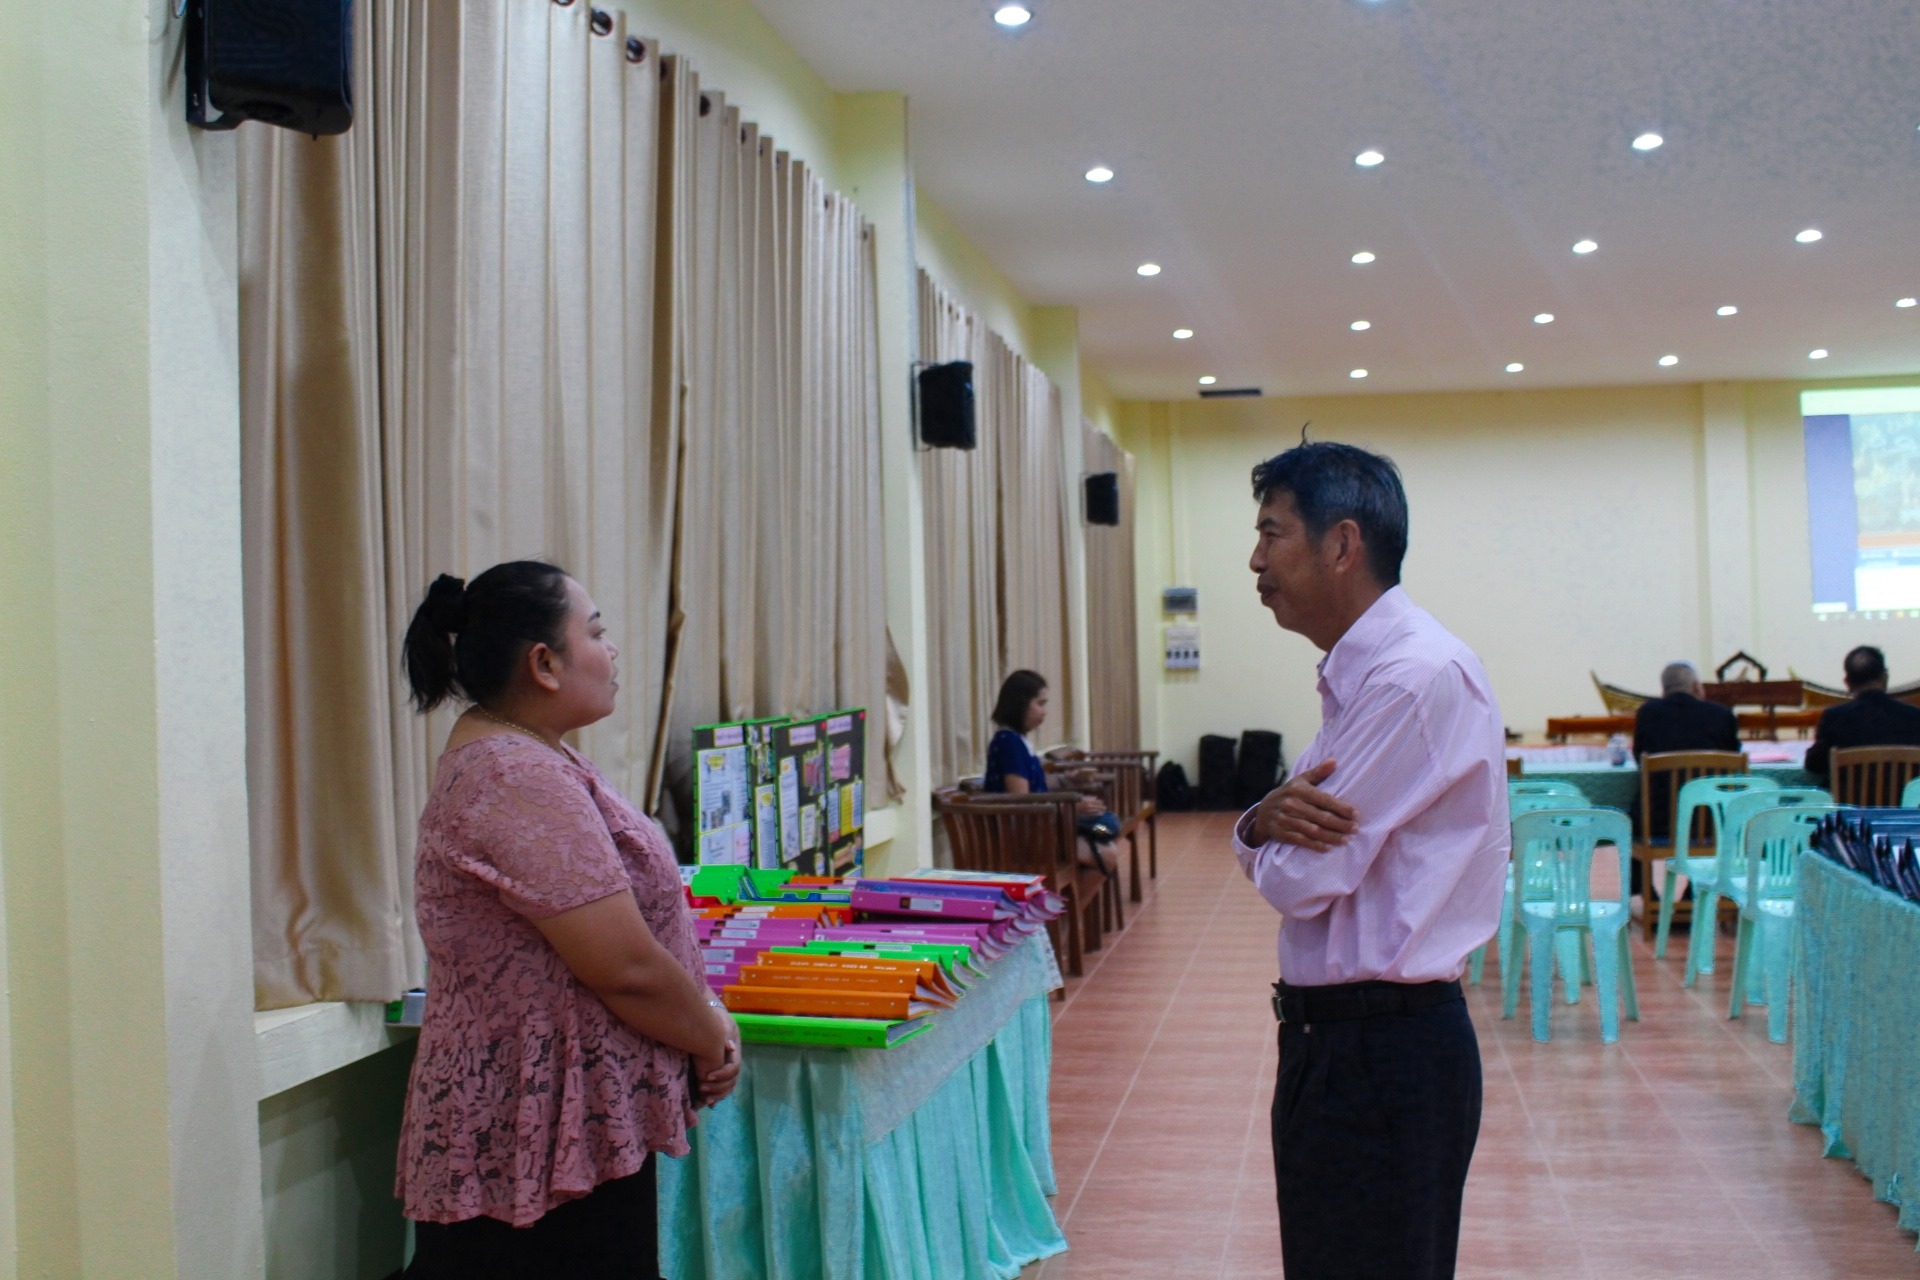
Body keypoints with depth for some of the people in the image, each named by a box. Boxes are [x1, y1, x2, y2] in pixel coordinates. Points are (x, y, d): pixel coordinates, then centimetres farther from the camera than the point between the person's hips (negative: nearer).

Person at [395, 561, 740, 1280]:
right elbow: (625, 966, -23)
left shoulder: (520, 757, 12)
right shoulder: (517, 779, -21)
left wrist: (703, 1018, 3)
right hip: (547, 1137, -10)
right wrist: (712, 1039, -6)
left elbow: (614, 917, 15)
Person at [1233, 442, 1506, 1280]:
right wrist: (1268, 821, -12)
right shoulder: (1358, 673, 10)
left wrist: (1283, 832, 0)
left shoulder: (1418, 677, -21)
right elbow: (1285, 863, 10)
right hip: (1341, 1038, 9)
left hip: (1382, 1054, -9)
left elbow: (1303, 880, -22)